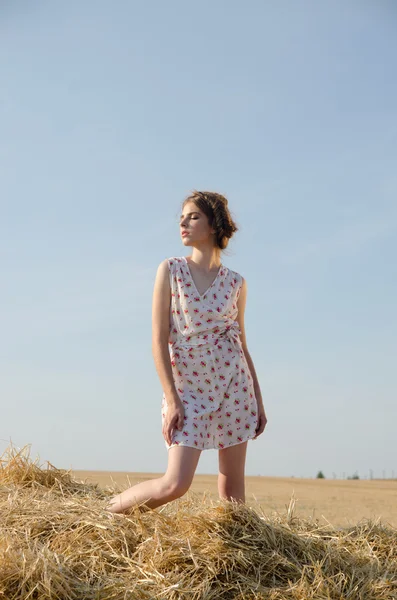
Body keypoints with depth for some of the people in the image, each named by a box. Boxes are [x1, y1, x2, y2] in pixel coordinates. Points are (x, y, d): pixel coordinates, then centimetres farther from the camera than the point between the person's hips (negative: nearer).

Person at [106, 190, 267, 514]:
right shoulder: (170, 270, -1)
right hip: (187, 388, -3)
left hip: (234, 385, 3)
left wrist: (258, 400, 11)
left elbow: (242, 344, 13)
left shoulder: (236, 283, 6)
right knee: (176, 484, -11)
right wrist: (171, 399, -12)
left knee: (233, 484, 5)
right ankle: (112, 510, 14)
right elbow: (159, 340, -5)